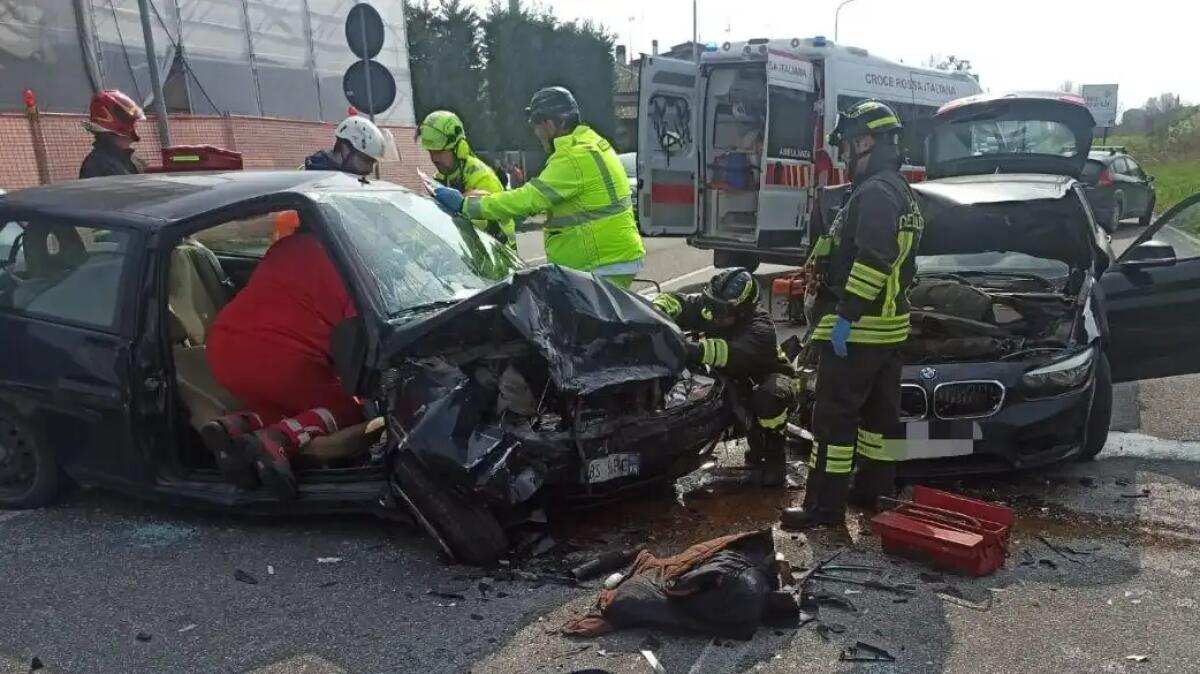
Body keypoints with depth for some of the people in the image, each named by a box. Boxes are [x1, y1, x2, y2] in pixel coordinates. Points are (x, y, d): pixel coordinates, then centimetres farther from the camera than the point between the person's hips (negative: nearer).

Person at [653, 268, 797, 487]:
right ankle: (756, 444, 7)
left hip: (769, 376, -7)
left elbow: (737, 353, -55)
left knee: (769, 397, -40)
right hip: (735, 379, 7)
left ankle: (774, 455, -9)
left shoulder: (760, 326, -35)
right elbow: (672, 302, -27)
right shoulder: (708, 306, -16)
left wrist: (696, 349, -69)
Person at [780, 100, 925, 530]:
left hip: (858, 328, -11)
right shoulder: (900, 192, 19)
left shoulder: (875, 193, -16)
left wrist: (846, 315, -26)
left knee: (834, 416, -6)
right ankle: (874, 489, 27)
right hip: (889, 324, 11)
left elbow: (872, 261, -27)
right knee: (879, 412, 16)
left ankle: (825, 505, -2)